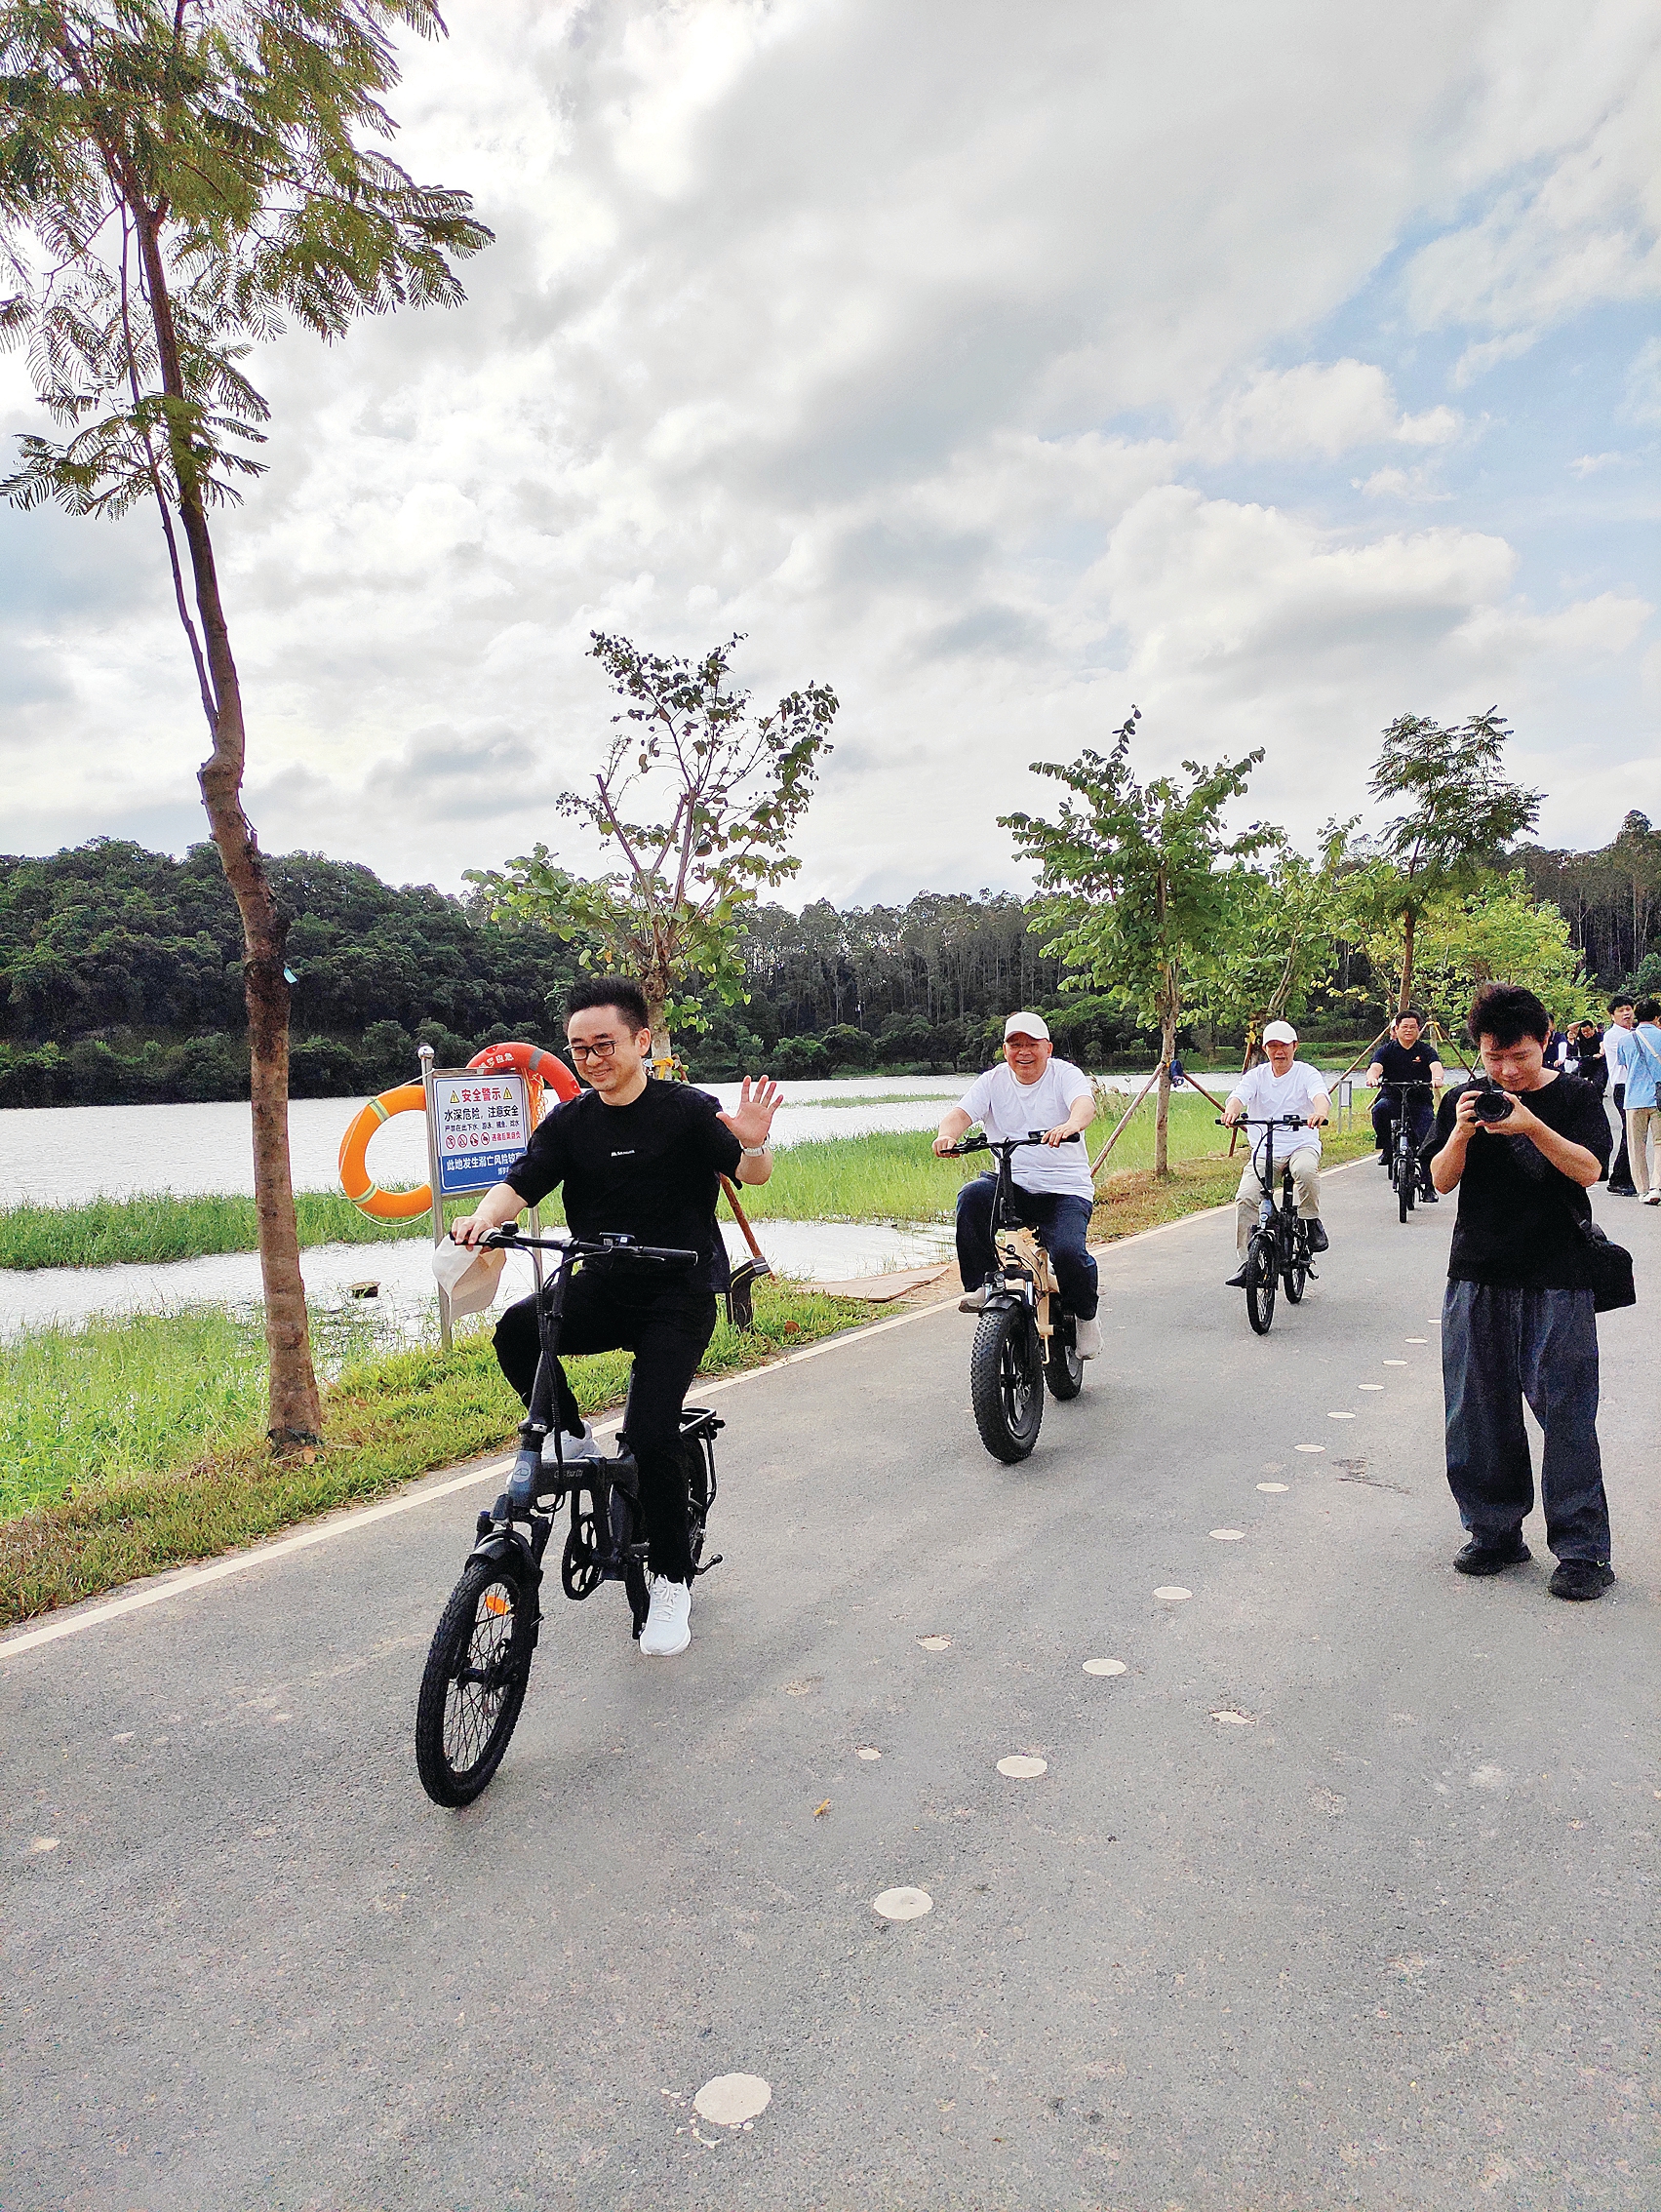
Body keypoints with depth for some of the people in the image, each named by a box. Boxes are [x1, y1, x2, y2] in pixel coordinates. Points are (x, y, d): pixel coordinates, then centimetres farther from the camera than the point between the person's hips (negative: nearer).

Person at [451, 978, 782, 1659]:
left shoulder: (686, 1110, -7)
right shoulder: (569, 1123, 5)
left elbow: (754, 1174, -17)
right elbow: (520, 1182, -5)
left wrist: (753, 1144, -41)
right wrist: (483, 1218, -28)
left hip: (679, 1296, -4)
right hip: (601, 1290, 4)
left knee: (651, 1432, -17)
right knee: (518, 1328, -25)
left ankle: (671, 1579, 5)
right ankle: (574, 1444, -1)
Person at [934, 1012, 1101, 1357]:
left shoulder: (1065, 1074, 0)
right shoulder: (993, 1081, 7)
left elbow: (1085, 1104, -22)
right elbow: (961, 1113, -8)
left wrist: (1071, 1124, -47)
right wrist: (947, 1134, -33)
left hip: (1065, 1189, -2)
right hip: (1011, 1184, 3)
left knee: (1068, 1252, -25)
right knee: (972, 1196, -29)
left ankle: (1085, 1316, 7)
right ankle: (981, 1284, -12)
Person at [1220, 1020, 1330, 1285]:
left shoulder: (1306, 1073, 0)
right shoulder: (1256, 1075, 5)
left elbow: (1321, 1096, -20)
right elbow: (1239, 1095, -14)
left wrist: (1319, 1113, -45)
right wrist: (1231, 1111, -39)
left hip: (1302, 1145, -2)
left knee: (1305, 1169, -38)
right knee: (1245, 1198, -19)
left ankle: (1312, 1221, -12)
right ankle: (1247, 1262, -11)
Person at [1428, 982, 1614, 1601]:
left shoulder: (1574, 1095, 2)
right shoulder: (1464, 1099, 7)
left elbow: (1589, 1169, -10)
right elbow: (1442, 1180, 2)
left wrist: (1532, 1126, -24)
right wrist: (1461, 1134, -17)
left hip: (1558, 1278, -3)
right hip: (1477, 1276, 3)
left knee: (1566, 1412, -2)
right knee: (1480, 1414, 7)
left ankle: (1582, 1550, 8)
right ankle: (1496, 1533, 20)